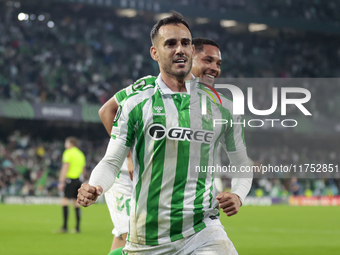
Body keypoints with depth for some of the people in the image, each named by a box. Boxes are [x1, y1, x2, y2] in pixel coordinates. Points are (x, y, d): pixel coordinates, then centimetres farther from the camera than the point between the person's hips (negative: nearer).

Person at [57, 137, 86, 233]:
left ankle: (65, 227, -18)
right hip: (78, 180, 8)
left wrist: (61, 182, -12)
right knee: (76, 203, 10)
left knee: (64, 202, -10)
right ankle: (77, 227, 10)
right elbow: (82, 169, 19)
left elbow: (65, 168, -11)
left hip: (70, 179, -8)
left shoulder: (68, 153, -5)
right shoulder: (81, 154, 17)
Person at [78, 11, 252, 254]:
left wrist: (238, 195, 0)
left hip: (202, 232, 0)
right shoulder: (135, 104, 2)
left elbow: (243, 162, 18)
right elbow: (112, 161, 3)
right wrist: (94, 188, -17)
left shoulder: (219, 105, 7)